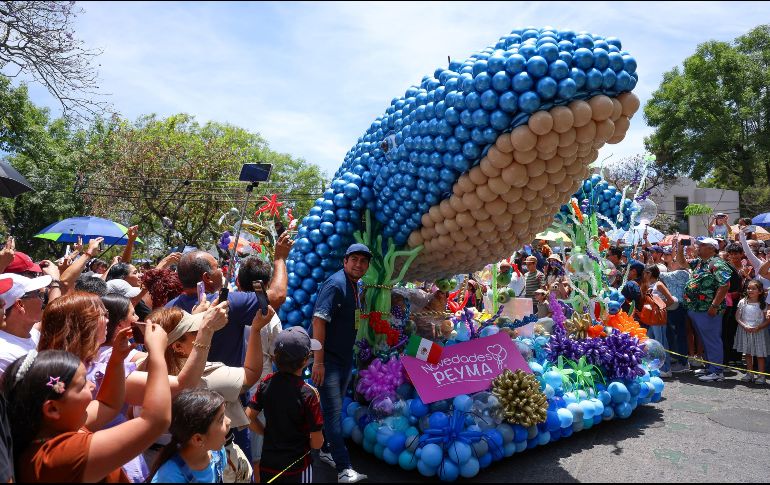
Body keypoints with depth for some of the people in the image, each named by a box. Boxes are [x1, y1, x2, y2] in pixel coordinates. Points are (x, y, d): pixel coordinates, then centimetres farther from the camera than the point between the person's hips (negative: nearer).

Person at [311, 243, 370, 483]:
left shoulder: (355, 286, 9)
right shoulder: (335, 284, -18)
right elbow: (319, 320, -24)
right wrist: (318, 361, -26)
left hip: (345, 357, 9)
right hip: (329, 358, -9)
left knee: (335, 408, 19)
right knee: (333, 411, -5)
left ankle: (326, 450, 35)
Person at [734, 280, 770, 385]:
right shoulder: (742, 302, 0)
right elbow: (737, 317, 1)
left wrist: (758, 328, -18)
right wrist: (745, 326, -14)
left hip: (759, 332, -2)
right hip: (745, 331, 2)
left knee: (760, 354, 2)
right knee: (748, 353, 10)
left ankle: (761, 375, 11)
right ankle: (749, 374, 20)